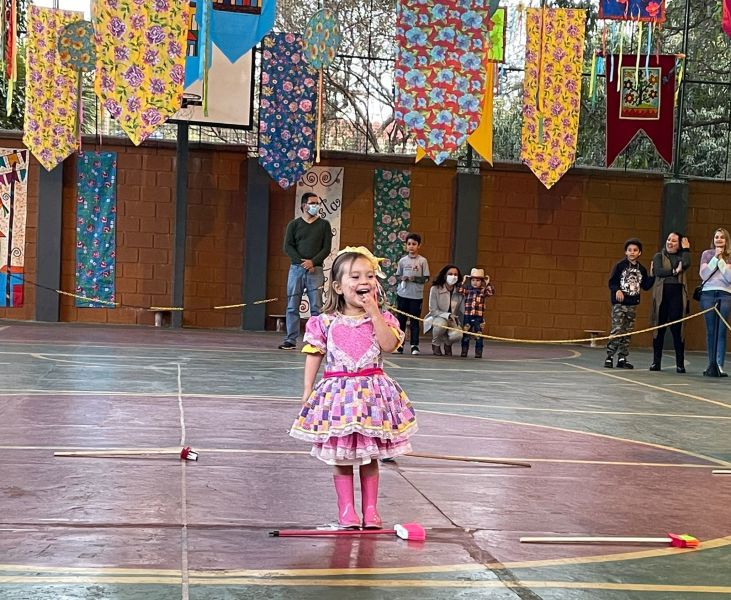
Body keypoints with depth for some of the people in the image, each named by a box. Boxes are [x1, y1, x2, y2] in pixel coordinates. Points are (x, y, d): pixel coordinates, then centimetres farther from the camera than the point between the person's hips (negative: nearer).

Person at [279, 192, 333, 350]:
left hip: (315, 270, -1)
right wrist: (301, 261, -12)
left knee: (316, 307, -5)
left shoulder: (324, 225, 9)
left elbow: (326, 248, 2)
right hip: (296, 269, 1)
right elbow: (288, 246, 2)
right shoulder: (294, 224, 10)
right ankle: (291, 340, 4)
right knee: (292, 306, 0)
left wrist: (312, 262, -13)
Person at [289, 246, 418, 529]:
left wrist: (373, 312, -16)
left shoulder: (381, 317, 1)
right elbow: (314, 356, 3)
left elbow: (389, 344, -16)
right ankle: (346, 511, 15)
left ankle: (370, 509, 20)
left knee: (369, 456, 10)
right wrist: (308, 390, -2)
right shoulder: (326, 322, -2)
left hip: (372, 392, 1)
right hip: (338, 392, -1)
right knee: (341, 457, 5)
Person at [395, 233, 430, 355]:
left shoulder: (422, 261, -1)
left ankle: (414, 346, 7)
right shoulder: (403, 260, 6)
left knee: (414, 321, 1)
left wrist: (414, 278, -16)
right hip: (402, 294, 2)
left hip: (416, 296, -2)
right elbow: (397, 275, 11)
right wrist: (401, 278, -10)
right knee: (401, 320, 6)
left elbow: (426, 278, -2)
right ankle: (399, 345, 13)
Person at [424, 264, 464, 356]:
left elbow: (462, 311, 1)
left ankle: (448, 344, 10)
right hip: (436, 318, -2)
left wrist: (463, 324, -15)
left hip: (453, 321, 2)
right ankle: (435, 344, -5)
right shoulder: (435, 289, -12)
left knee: (458, 335, -31)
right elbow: (433, 310, -12)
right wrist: (448, 315, -26)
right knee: (441, 323, -39)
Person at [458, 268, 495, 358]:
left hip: (479, 317, -1)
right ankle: (464, 351, 15)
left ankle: (478, 352, 8)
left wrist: (487, 284, -14)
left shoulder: (483, 291, 3)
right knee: (465, 335, 7)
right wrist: (463, 282, -4)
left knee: (479, 335, 2)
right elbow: (459, 290, -5)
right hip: (467, 316, 1)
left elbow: (491, 292, -11)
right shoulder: (467, 290, 7)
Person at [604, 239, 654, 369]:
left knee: (628, 333, 6)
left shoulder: (641, 269, 10)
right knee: (617, 331, -11)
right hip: (619, 304, -5)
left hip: (632, 304, 5)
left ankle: (622, 358, 12)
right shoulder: (620, 265, -3)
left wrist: (653, 275, 0)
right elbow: (612, 282, -4)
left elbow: (646, 286, 11)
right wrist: (617, 290, -22)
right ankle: (609, 357, -4)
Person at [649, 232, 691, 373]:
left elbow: (686, 264, -10)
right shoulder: (659, 256, 11)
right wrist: (674, 271, -11)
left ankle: (680, 364, 1)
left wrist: (686, 249, 0)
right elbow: (658, 271, -6)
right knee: (659, 328, 2)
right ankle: (656, 362, 8)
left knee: (677, 329, -2)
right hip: (662, 294, 0)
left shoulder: (681, 256, 13)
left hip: (677, 294, 0)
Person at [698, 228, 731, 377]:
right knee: (711, 330, 2)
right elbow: (703, 275, 0)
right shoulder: (707, 254, 11)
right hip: (708, 294, 1)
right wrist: (715, 258, -4)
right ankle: (711, 364, 6)